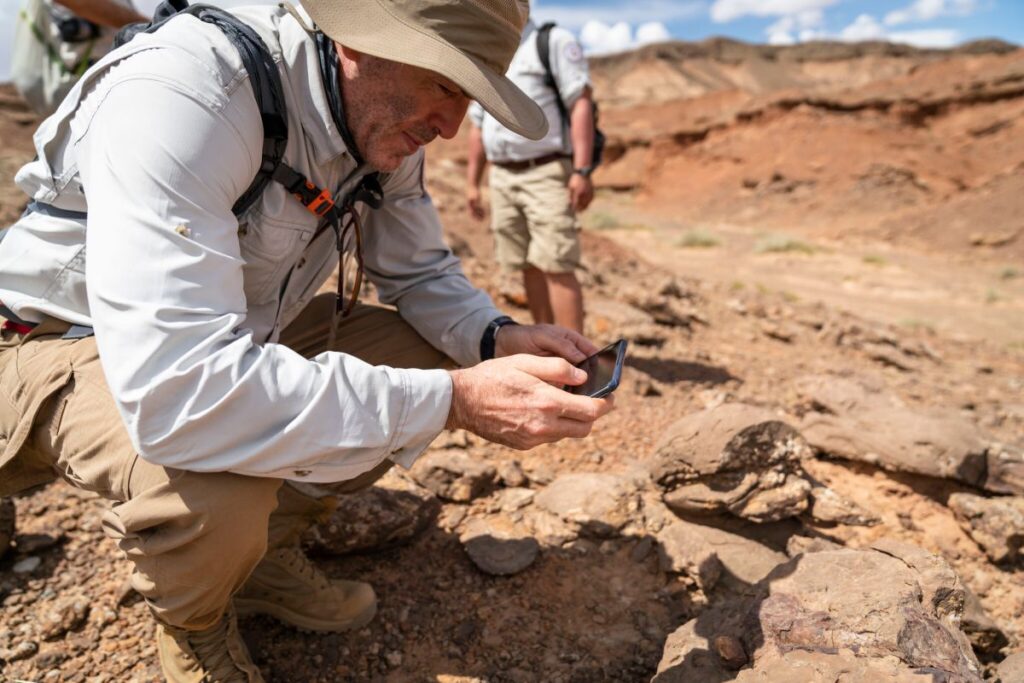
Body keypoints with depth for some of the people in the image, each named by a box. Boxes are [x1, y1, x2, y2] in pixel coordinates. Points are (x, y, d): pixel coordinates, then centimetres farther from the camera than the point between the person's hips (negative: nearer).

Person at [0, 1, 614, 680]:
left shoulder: (385, 121, -10)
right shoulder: (178, 90, -34)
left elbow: (421, 272, 1)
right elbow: (174, 390, -43)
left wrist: (495, 337, -20)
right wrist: (453, 401, -41)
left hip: (239, 331, 7)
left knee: (428, 356, -6)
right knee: (217, 481, -36)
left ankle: (265, 551, 12)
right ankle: (194, 627, 4)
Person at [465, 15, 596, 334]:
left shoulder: (554, 42, 0)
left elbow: (581, 104, -9)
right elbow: (478, 126, 23)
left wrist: (582, 171, -19)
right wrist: (472, 182, 19)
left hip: (547, 173, -6)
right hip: (501, 177, 6)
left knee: (556, 266, -12)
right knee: (529, 267, 7)